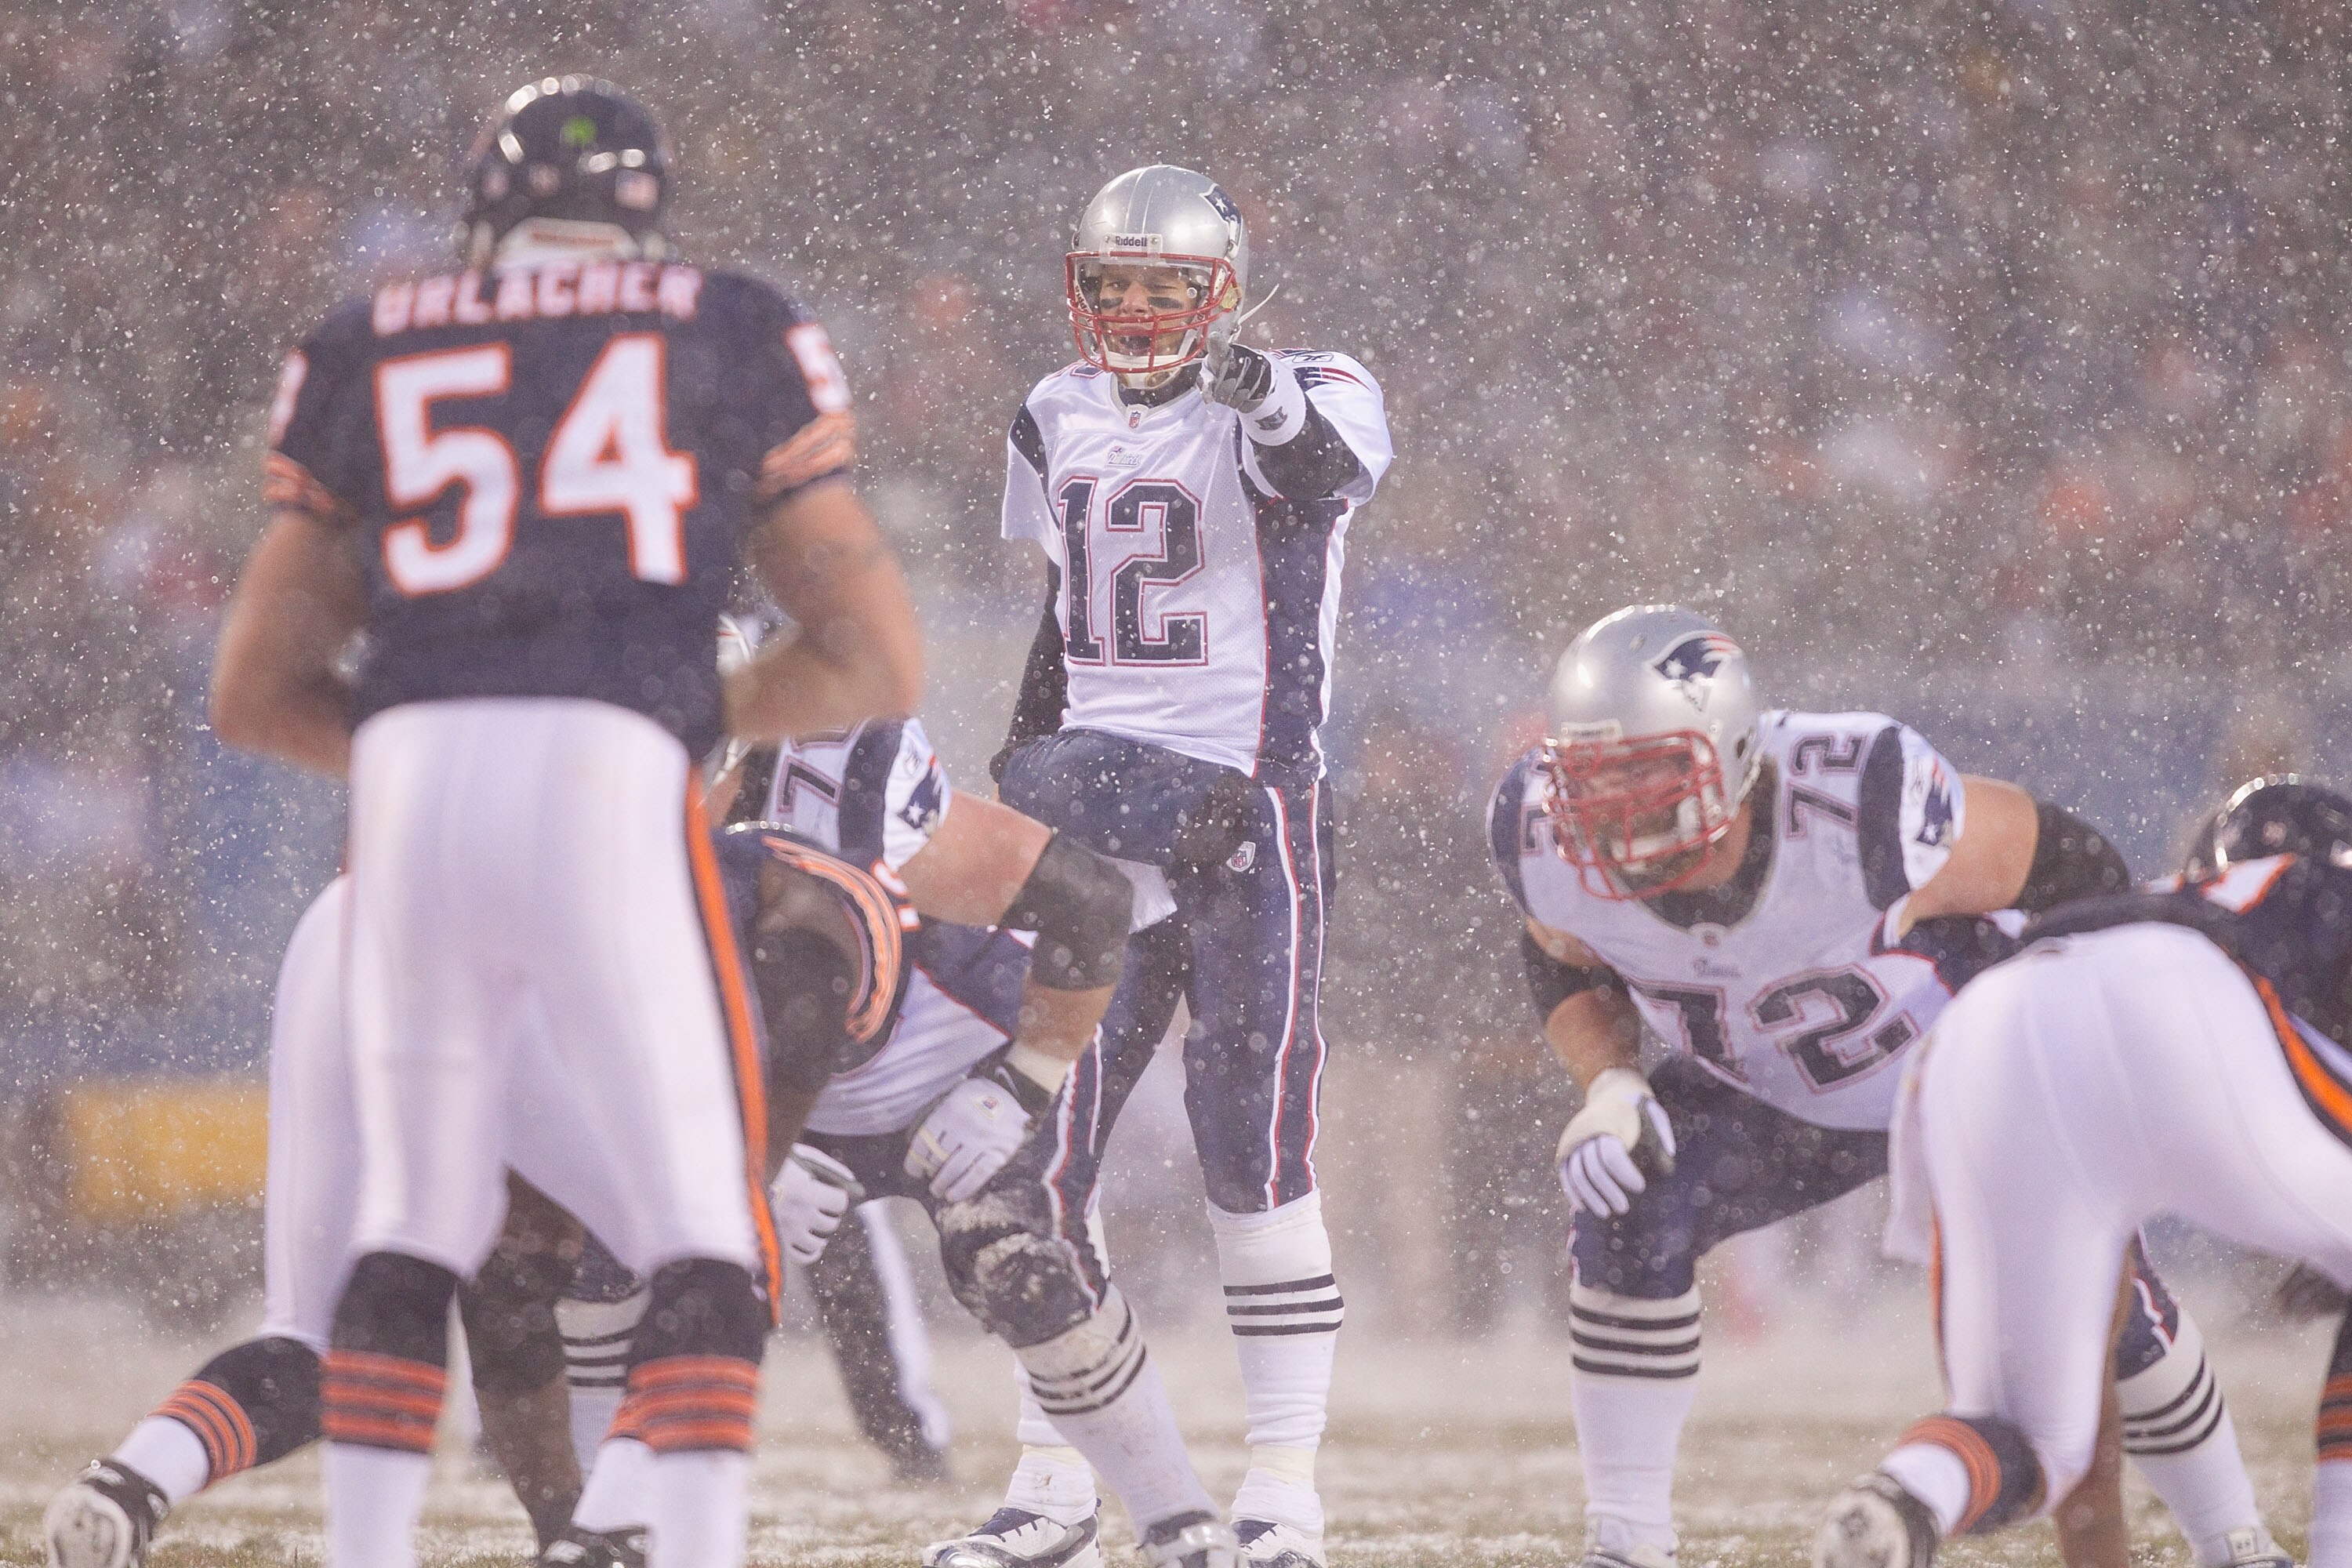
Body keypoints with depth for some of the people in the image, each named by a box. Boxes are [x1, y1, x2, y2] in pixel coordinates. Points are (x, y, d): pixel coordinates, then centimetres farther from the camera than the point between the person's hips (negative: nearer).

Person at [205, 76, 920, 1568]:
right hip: (613, 789, -2)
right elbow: (883, 663, 17)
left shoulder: (375, 355, 24)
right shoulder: (733, 342, 18)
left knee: (414, 1233, 18)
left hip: (409, 778, 3)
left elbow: (255, 691, 26)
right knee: (704, 1243, 5)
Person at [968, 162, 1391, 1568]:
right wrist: (1024, 763, 20)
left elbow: (1326, 468, -32)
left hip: (1247, 814, -6)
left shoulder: (1295, 404, -8)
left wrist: (1273, 401, -54)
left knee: (1258, 1154, -7)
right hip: (1096, 811, 6)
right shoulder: (1060, 424, 12)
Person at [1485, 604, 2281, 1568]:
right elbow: (1564, 963, -2)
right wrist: (1606, 1085, -21)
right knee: (1632, 1218, -21)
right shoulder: (1548, 839, -27)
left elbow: (2075, 870, -23)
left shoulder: (1870, 811, -41)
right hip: (1771, 1096, 3)